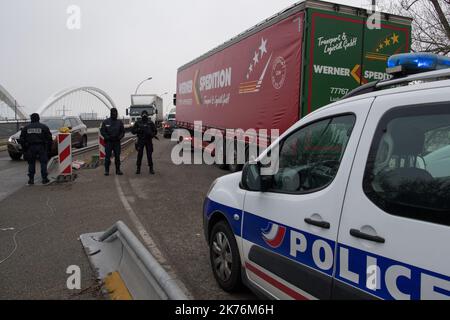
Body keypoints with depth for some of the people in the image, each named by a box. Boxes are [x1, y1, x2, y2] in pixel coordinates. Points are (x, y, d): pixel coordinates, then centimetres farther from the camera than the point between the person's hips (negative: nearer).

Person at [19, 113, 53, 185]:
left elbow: (21, 140, 8)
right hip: (41, 147, -2)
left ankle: (31, 179, 9)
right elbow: (49, 139, 0)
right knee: (43, 162, 4)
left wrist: (24, 149, 15)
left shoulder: (26, 128, 8)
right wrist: (48, 148, 8)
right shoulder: (44, 127, 2)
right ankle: (44, 179, 2)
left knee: (31, 163, 9)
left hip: (30, 148, 2)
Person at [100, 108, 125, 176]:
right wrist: (107, 137, -12)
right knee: (107, 156, -2)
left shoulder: (119, 122, 6)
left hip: (117, 142, 2)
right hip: (108, 142, -2)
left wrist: (119, 137, -9)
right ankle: (107, 170, 5)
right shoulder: (106, 122, 1)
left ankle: (118, 170, 14)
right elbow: (102, 131, 1)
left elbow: (123, 132, 10)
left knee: (117, 156, 6)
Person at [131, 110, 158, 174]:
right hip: (140, 141, 0)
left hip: (148, 141, 0)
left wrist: (152, 134, -13)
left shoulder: (150, 123, 5)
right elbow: (133, 131, 4)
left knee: (149, 155, 1)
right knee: (139, 155, 0)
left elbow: (155, 131, 8)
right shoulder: (138, 123, 5)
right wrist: (138, 130, -13)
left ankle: (151, 168, 8)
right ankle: (138, 168, 8)